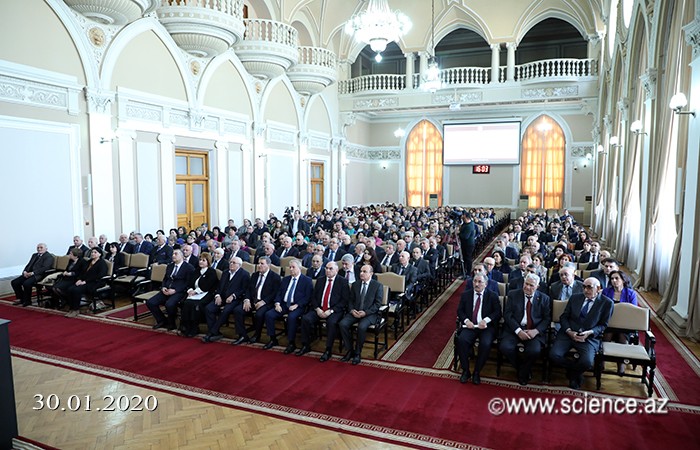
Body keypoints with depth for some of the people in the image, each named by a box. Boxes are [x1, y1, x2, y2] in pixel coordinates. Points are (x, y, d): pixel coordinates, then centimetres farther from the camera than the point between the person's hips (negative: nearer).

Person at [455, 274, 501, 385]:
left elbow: (497, 312, 0)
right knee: (461, 340, -28)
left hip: (486, 326, -1)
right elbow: (460, 310, 10)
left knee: (486, 344, -31)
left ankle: (477, 372, -10)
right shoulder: (466, 295, 12)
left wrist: (486, 320, -17)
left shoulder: (492, 296, 7)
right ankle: (465, 370, -11)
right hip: (470, 326, 2)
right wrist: (466, 320, -11)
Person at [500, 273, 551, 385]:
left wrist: (536, 331, -13)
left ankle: (523, 372, 4)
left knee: (534, 350, -29)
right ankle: (520, 367, 6)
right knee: (505, 347, -27)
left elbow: (547, 318, 5)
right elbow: (507, 315, -1)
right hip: (514, 329, 0)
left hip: (534, 331, 0)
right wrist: (518, 331, -14)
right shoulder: (513, 295, 6)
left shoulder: (544, 298, 9)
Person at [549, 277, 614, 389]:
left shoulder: (607, 303, 4)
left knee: (587, 362, -30)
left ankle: (572, 373, 7)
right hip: (568, 333, 3)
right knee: (554, 355, -22)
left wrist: (590, 332, -13)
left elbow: (603, 325, 5)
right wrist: (569, 331, -8)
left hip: (590, 337, -2)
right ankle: (576, 368, 9)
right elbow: (563, 317, 11)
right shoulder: (575, 298, 13)